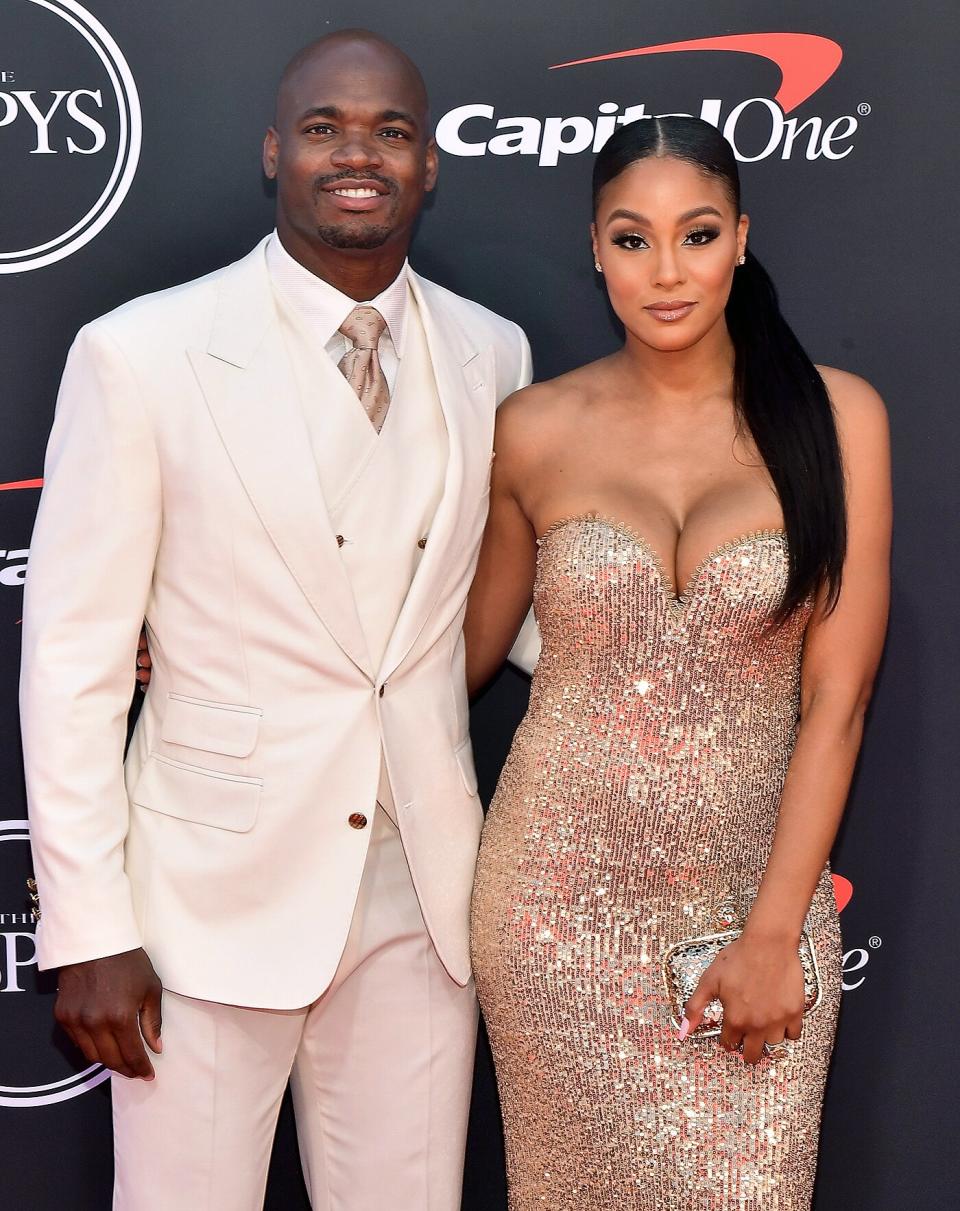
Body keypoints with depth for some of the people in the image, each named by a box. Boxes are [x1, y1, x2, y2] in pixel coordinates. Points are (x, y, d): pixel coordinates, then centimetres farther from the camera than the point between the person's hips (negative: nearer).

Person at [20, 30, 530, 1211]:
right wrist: (88, 931, -9)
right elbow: (71, 658, -8)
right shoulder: (140, 355, -9)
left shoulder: (492, 353, 4)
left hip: (421, 890, 4)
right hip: (215, 891, -3)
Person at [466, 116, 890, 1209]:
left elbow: (836, 696, -6)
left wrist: (773, 932, -9)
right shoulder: (535, 430, -1)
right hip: (559, 894, 1)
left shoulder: (836, 417, -5)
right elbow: (467, 647, 9)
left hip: (753, 888, 0)